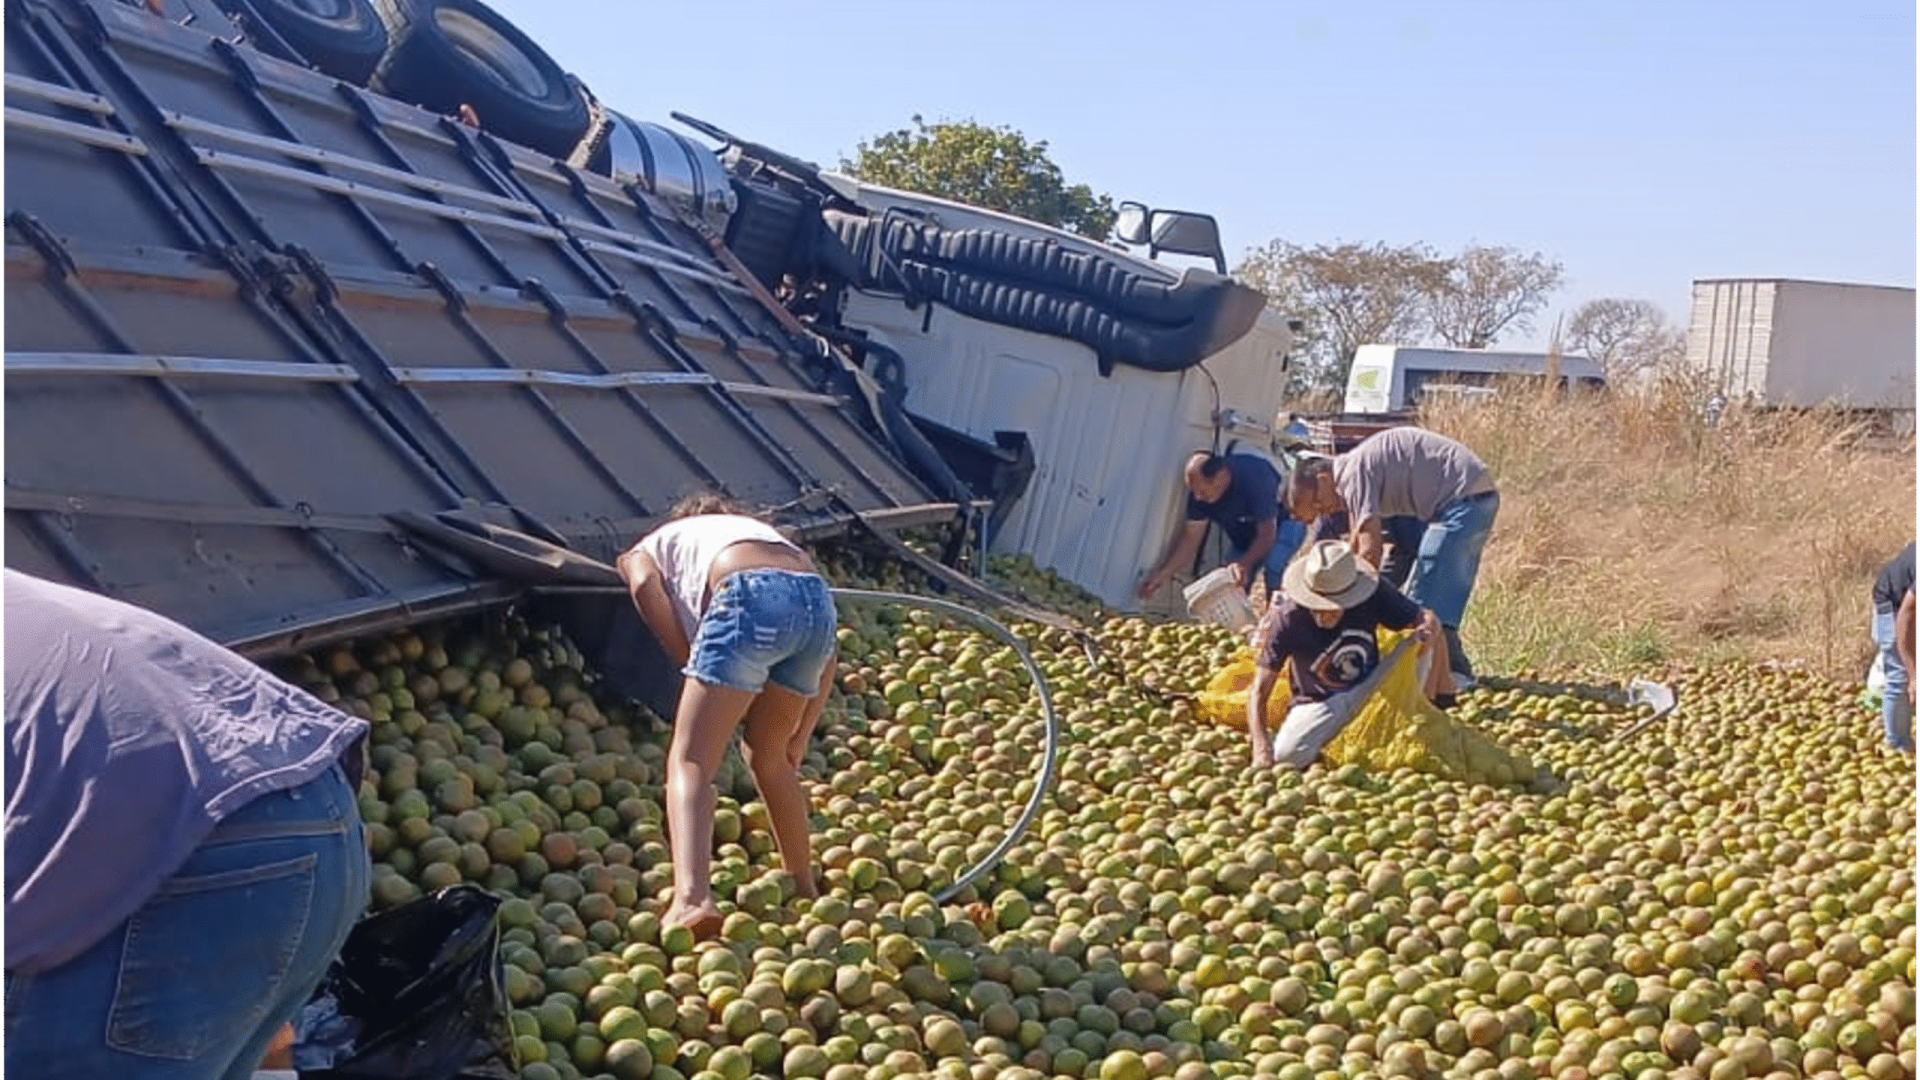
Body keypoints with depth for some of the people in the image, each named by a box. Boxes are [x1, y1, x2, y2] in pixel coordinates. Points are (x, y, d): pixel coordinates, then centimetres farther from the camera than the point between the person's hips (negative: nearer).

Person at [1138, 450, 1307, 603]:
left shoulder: (1255, 477, -38)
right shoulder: (1199, 490, -21)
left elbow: (1267, 533, -35)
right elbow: (1191, 535, -13)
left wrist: (1245, 564, -49)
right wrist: (1163, 572, -21)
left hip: (1283, 522, -6)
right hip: (1244, 537, 6)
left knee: (1274, 570, -29)